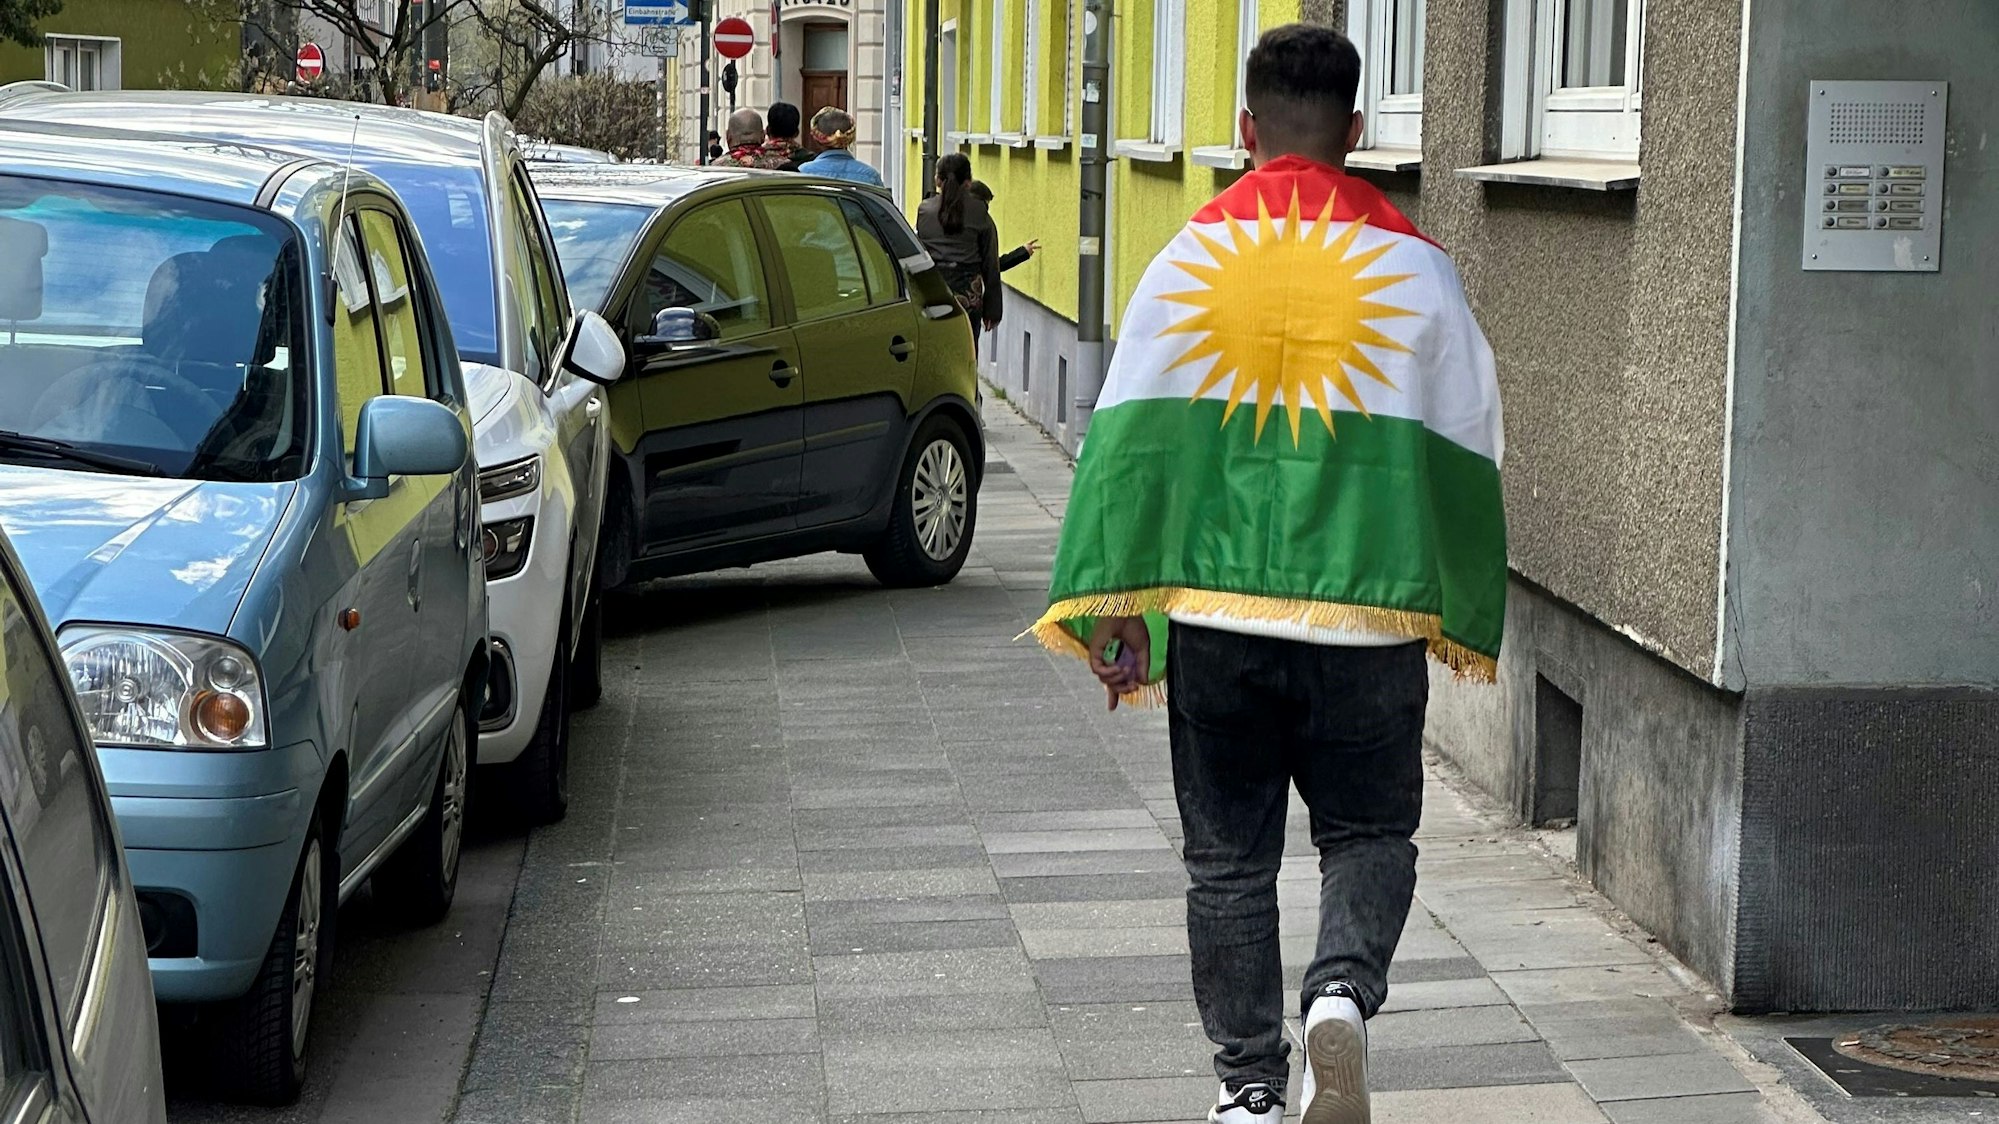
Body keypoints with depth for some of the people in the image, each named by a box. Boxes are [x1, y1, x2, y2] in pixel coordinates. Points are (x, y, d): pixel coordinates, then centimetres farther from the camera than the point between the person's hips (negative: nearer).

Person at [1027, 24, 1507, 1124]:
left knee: (1229, 857, 10)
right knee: (1367, 835, 13)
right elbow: (1460, 454, 6)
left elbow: (1130, 440, -3)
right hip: (1367, 613, 0)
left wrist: (1111, 608, 0)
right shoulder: (1412, 265, 1)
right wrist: (1465, 613, 16)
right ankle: (1342, 993, -14)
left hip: (1214, 610, 0)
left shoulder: (1189, 258, 0)